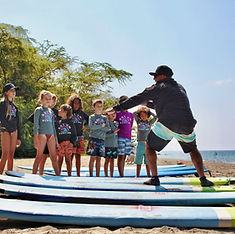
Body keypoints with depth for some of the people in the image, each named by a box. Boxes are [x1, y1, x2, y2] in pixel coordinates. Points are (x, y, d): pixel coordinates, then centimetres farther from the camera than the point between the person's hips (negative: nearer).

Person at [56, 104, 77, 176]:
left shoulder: (70, 122, 6)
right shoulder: (58, 122, 7)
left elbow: (74, 134, 6)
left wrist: (72, 142, -7)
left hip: (69, 143, 0)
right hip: (60, 144, 0)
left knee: (68, 159, 3)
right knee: (60, 159, 2)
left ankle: (69, 175, 9)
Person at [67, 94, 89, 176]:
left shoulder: (82, 113, 12)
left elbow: (89, 119, 24)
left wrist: (83, 125, 12)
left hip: (80, 136, 3)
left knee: (78, 156, 5)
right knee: (70, 156, -5)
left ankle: (78, 174, 9)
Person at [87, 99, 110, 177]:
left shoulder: (104, 118, 13)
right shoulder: (91, 117, 5)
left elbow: (108, 128, -1)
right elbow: (91, 127, -12)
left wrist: (97, 127, -8)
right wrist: (102, 126, -6)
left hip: (101, 140, 3)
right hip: (93, 139, -3)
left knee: (98, 158, 4)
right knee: (93, 158, -4)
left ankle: (97, 175, 8)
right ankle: (91, 175, 1)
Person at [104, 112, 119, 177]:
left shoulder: (116, 123, 14)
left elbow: (114, 129, -1)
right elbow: (104, 135, -10)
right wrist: (114, 133, -12)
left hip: (115, 145, 5)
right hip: (108, 144, -4)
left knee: (112, 161, 8)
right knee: (107, 160, -2)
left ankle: (111, 176, 12)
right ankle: (106, 175, 4)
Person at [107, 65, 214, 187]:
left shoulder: (159, 87, 7)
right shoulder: (180, 88, 26)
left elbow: (137, 99, 3)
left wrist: (116, 108, 7)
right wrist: (147, 103, 44)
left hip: (167, 124, -5)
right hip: (186, 126, 5)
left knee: (149, 147, 15)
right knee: (193, 150, 27)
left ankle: (154, 178, 5)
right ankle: (203, 179, 15)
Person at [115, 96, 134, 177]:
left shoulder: (131, 115, 16)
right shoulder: (117, 114, 5)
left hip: (128, 138, 4)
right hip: (120, 138, -4)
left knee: (124, 157, 6)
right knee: (120, 157, -8)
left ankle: (122, 175, 9)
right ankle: (121, 175, -10)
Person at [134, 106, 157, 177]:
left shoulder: (150, 122, 8)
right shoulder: (138, 121, 8)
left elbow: (155, 117, -5)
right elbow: (134, 113, -4)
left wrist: (148, 111, 1)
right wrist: (139, 109, 5)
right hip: (140, 144, 0)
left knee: (147, 161, 5)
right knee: (138, 161, 5)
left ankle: (148, 175, 12)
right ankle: (137, 175, 11)